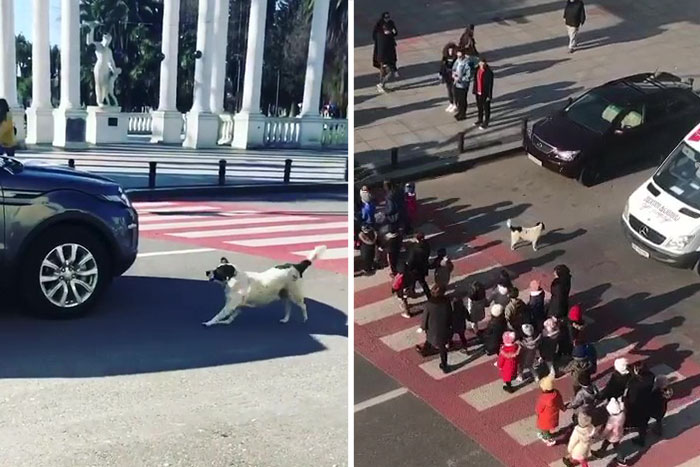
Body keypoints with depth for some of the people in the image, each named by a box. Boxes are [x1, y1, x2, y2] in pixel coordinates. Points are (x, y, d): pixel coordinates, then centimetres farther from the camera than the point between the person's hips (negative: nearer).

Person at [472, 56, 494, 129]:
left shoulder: (489, 72, -21)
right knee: (479, 107, 22)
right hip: (478, 93, 6)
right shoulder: (477, 69, -2)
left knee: (486, 109, 9)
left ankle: (486, 123, 20)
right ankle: (480, 120, 39)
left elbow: (490, 85, -18)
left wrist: (489, 96, -16)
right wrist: (474, 90, 10)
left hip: (485, 94, -6)